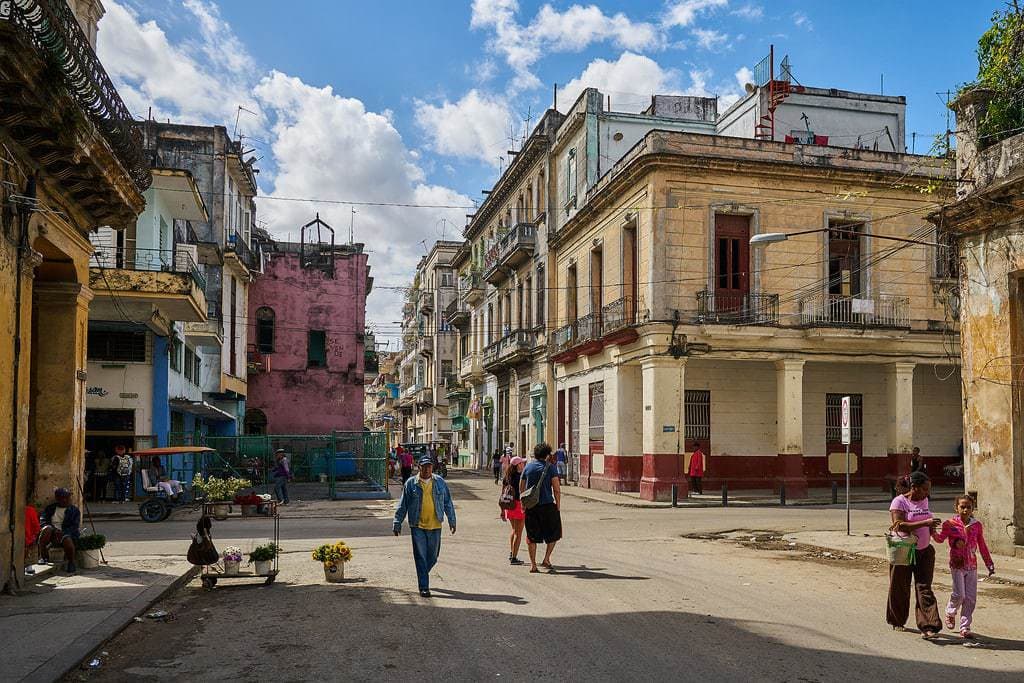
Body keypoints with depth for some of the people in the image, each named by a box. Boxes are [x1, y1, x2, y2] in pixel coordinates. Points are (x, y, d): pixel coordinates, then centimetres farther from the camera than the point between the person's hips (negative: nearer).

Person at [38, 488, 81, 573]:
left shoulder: (74, 510, 13)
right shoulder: (50, 508, 18)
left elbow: (75, 526, 2)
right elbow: (43, 521, 5)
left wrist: (62, 532, -17)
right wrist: (54, 530, -14)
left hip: (66, 533, -2)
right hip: (52, 533, 2)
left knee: (68, 540, -36)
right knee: (47, 529, -32)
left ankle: (71, 563, -10)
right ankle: (43, 556, -26)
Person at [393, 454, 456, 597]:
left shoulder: (440, 482, 5)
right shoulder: (410, 483, 0)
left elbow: (448, 502, 12)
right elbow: (402, 505, 4)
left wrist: (452, 521, 11)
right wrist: (397, 523, 2)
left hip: (435, 526, 2)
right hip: (417, 526, -2)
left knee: (433, 556, 9)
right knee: (420, 557, -3)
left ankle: (422, 575, 36)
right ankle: (424, 587, 4)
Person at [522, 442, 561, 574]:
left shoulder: (527, 468, 6)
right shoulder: (550, 468, -4)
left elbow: (521, 488, 10)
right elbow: (557, 489, -7)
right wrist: (558, 506, 1)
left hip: (531, 506, 3)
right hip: (547, 505, -3)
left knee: (531, 536, 9)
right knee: (553, 533, 15)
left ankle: (533, 565, 9)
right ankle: (546, 560, 8)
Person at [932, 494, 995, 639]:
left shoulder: (977, 525, 4)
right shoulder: (950, 524, -4)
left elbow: (982, 546, 12)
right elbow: (940, 538, -6)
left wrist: (989, 564, 14)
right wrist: (933, 533, -28)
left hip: (972, 566, 3)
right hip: (957, 565, -3)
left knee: (971, 598, 2)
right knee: (959, 594, -11)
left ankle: (965, 627, 12)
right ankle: (950, 613, 21)